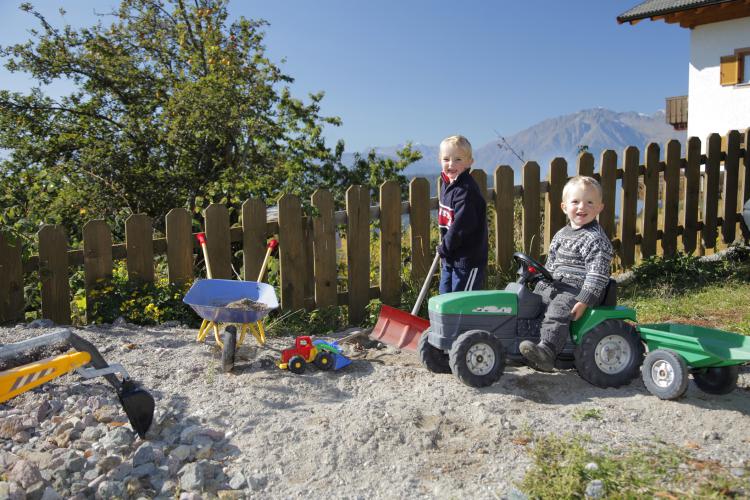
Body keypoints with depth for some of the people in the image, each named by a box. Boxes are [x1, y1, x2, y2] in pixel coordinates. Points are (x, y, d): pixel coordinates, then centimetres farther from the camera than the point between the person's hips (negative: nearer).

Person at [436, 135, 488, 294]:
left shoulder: (466, 190, -22)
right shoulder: (447, 184, 8)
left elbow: (462, 226, -25)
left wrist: (445, 247, -14)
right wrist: (444, 246, 13)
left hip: (468, 258, -9)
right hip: (449, 257, 9)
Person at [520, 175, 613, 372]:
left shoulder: (597, 240, -12)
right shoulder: (560, 235, 14)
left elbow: (597, 275, -19)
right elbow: (551, 265, 23)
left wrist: (584, 301, -25)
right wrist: (540, 287, 20)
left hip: (579, 290, -9)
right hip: (555, 286, 9)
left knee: (558, 311, -29)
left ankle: (547, 350, -41)